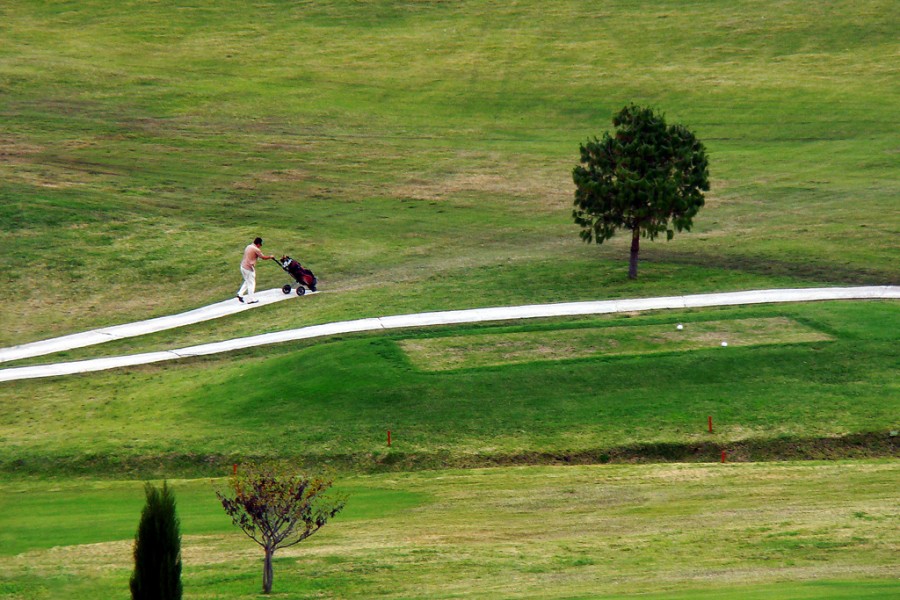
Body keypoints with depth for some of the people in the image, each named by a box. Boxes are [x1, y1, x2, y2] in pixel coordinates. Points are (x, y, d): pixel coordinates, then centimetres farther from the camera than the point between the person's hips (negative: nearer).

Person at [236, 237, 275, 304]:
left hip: (243, 266, 8)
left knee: (247, 282, 23)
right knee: (251, 283, 3)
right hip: (249, 268, -8)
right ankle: (250, 299, 8)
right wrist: (270, 257, 10)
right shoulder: (256, 249, -14)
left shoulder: (248, 247, 11)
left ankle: (240, 294, 14)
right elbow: (263, 257, -6)